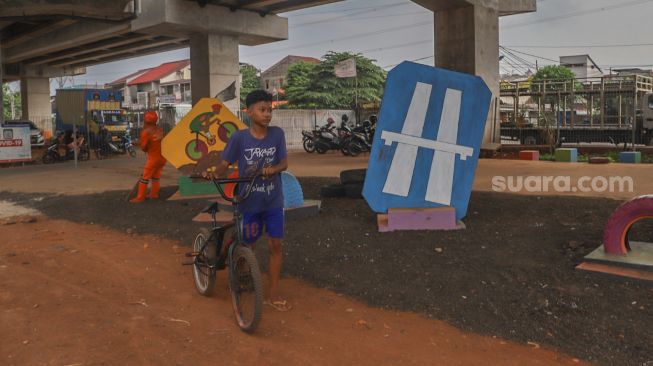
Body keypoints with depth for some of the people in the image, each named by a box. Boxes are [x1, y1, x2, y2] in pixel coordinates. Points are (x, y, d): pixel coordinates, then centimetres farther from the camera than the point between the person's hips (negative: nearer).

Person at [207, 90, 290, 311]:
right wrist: (214, 173, -29)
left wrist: (273, 169, -27)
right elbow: (224, 164, -8)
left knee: (275, 245, 3)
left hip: (273, 202, 2)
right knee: (247, 245, 11)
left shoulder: (277, 134, -6)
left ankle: (273, 294, 15)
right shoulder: (239, 138, -11)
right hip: (249, 202, -2)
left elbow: (284, 163, -5)